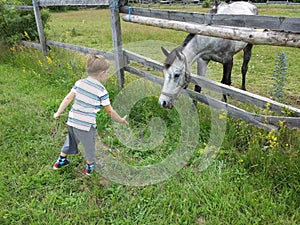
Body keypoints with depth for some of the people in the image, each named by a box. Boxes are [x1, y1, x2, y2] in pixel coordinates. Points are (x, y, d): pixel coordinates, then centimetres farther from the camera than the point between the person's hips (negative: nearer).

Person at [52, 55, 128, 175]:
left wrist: (58, 113, 5)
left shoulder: (79, 83, -2)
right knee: (89, 145, 20)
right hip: (86, 125, -5)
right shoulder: (101, 91, -15)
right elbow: (110, 112, -9)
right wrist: (121, 120, 5)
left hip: (72, 120, 5)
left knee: (70, 141, 29)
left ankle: (61, 161, 46)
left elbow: (68, 99, -3)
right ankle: (90, 166, 41)